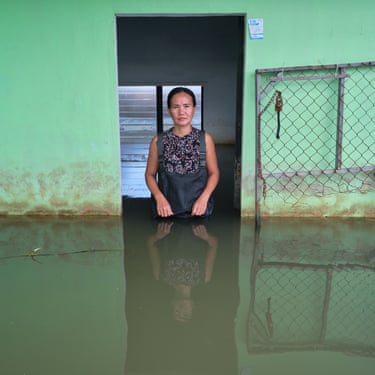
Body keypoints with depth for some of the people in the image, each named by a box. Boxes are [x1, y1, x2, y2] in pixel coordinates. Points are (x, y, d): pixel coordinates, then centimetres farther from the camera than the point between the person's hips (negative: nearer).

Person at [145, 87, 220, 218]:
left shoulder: (205, 138, -1)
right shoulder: (158, 141, 0)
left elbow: (214, 173, 4)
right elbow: (150, 174, 7)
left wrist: (204, 198, -11)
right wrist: (159, 197, -10)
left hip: (198, 210, 0)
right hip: (167, 212, 0)